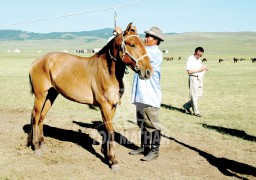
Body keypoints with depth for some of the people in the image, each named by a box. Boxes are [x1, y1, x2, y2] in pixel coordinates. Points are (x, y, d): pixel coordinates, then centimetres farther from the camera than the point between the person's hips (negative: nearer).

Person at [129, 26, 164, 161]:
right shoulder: (145, 51, 16)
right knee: (142, 123, 16)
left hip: (151, 95, -9)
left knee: (152, 124, -2)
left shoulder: (155, 52, -12)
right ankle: (144, 146, 27)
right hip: (140, 94, 9)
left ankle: (154, 150, 6)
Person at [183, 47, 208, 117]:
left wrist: (204, 68, 3)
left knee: (199, 95, 10)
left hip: (200, 78, 9)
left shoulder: (199, 59, 16)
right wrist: (199, 69, -19)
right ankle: (196, 112, 0)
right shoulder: (190, 59, -10)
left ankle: (187, 106, 24)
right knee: (194, 95, -5)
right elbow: (189, 71, -17)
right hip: (193, 78, -9)